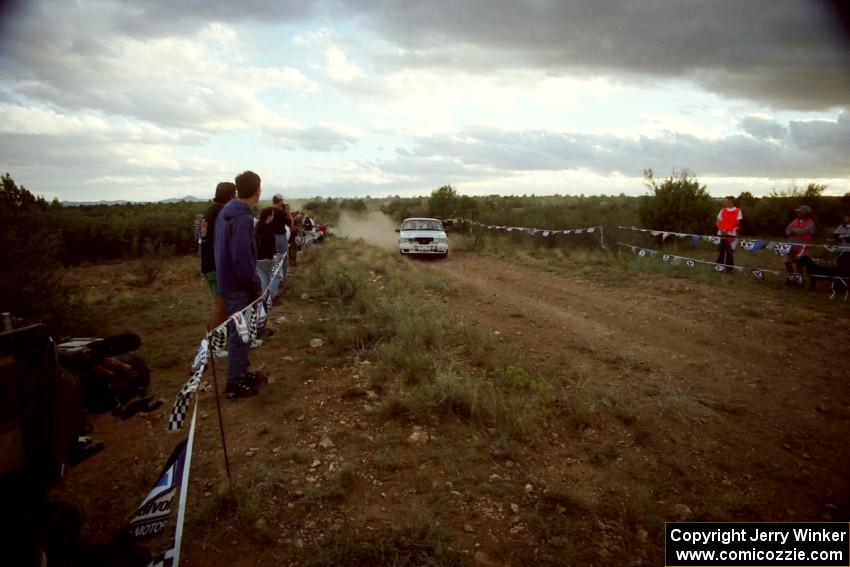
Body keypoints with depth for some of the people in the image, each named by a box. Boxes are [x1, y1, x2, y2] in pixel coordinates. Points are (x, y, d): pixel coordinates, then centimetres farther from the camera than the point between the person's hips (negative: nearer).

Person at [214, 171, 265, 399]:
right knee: (239, 333, 1)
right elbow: (243, 258, -27)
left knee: (239, 330, 19)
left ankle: (242, 372, 32)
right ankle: (235, 383, 11)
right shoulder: (242, 218, -22)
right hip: (239, 285, -10)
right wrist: (256, 286, -15)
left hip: (228, 280, 10)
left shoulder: (226, 211, 9)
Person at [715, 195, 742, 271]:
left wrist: (728, 231, -15)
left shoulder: (738, 211, 0)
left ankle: (729, 268, 6)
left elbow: (737, 223, -4)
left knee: (730, 251, -2)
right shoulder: (722, 210, 9)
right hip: (721, 234, 3)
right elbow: (718, 222, 8)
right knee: (721, 251, 8)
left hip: (731, 234, -3)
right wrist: (721, 230, -9)